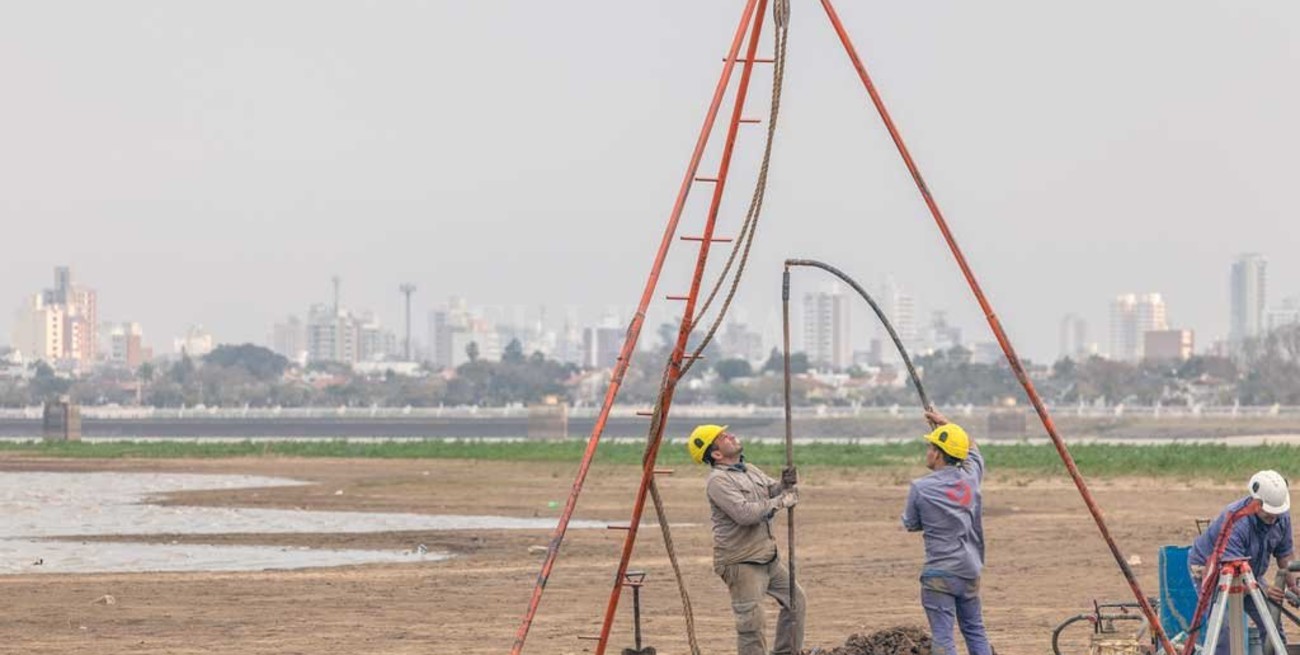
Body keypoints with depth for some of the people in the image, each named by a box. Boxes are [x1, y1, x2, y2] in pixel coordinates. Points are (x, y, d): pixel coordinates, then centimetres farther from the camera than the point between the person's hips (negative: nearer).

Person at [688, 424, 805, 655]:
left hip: (768, 557, 9)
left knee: (795, 599, 18)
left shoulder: (749, 470, 12)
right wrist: (780, 501, -20)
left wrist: (785, 484, -10)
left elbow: (772, 491, 13)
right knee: (751, 621, -8)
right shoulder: (718, 481, -17)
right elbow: (745, 513, -28)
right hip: (741, 562, -9)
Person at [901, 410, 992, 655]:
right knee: (975, 630, 17)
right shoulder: (970, 477, 2)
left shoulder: (921, 488, -13)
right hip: (969, 571, 6)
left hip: (939, 573, -6)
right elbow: (973, 449, 25)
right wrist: (946, 424, 31)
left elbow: (911, 525, 2)